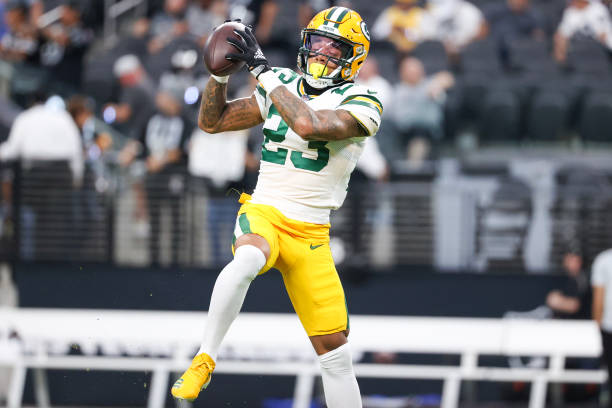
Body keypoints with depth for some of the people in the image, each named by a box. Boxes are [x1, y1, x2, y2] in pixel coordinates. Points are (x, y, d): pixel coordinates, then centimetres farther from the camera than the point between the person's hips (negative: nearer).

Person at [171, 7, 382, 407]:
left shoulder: (361, 104, -7)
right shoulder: (283, 87, 9)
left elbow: (308, 126, -26)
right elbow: (212, 121, 14)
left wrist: (262, 67, -21)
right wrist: (220, 71, -3)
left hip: (310, 235, -1)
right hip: (263, 215, 1)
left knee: (335, 350, -1)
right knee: (248, 259, -37)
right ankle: (204, 360, -29)